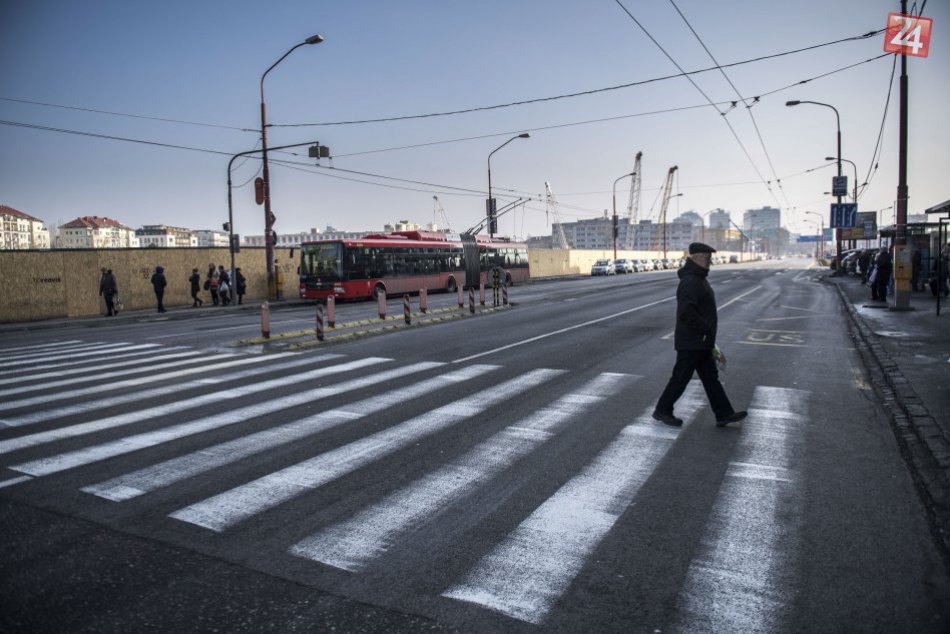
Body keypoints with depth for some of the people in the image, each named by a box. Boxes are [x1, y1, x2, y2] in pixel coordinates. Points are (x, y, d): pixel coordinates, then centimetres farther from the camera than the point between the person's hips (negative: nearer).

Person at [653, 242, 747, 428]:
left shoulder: (699, 279, 13)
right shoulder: (690, 282, -21)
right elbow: (686, 313, -30)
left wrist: (709, 340, 20)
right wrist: (706, 330, -21)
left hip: (701, 342, 10)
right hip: (691, 343, -10)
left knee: (711, 378, 13)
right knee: (681, 378, 2)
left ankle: (724, 414, 19)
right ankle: (662, 410, 16)